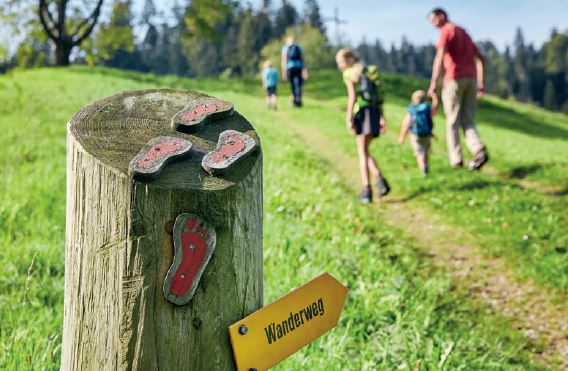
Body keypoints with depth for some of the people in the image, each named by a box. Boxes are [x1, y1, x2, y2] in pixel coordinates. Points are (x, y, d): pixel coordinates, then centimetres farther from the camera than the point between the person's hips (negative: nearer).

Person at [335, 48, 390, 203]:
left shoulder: (349, 74, -1)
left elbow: (352, 96, -13)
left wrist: (348, 119, -15)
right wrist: (382, 118, 17)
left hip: (362, 111, -6)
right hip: (375, 111, 6)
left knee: (362, 153, -2)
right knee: (364, 151, 17)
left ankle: (367, 189, -6)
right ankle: (380, 179, -1)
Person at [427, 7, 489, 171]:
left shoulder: (446, 31, -2)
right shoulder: (464, 33, 24)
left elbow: (440, 56, -17)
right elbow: (479, 58, 21)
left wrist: (433, 83, -22)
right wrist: (480, 84, 19)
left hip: (455, 79, -7)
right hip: (471, 79, 7)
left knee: (453, 121, 1)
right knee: (467, 121, 7)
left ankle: (456, 159, -2)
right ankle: (479, 151, -15)